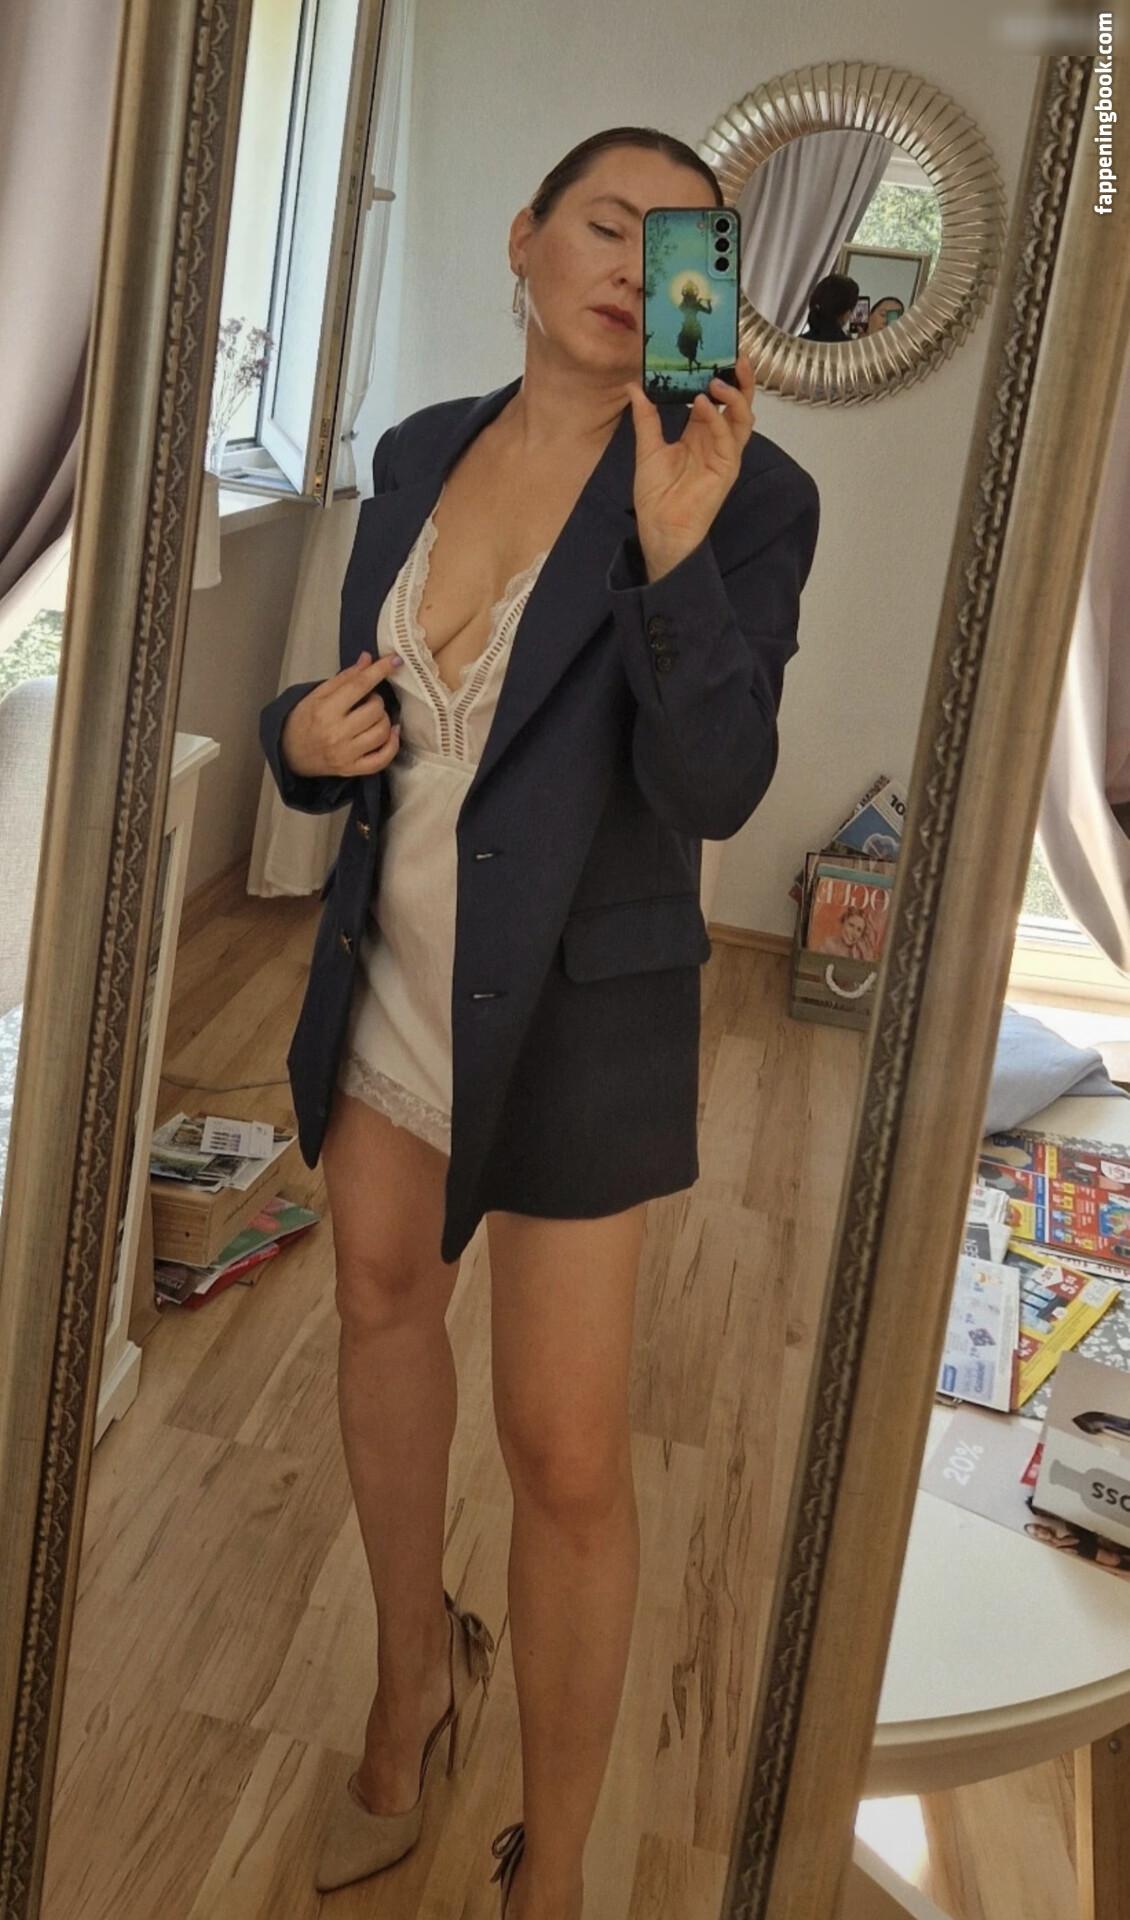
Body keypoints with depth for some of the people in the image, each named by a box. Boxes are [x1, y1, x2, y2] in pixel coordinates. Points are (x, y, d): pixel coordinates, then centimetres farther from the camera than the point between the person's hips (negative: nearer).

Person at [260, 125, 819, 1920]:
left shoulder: (745, 491, -15)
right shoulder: (420, 452, 1)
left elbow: (713, 789, -23)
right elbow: (370, 710, 11)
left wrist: (677, 546, -36)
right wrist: (307, 732, -12)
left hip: (579, 1005, -5)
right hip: (392, 966, 6)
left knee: (567, 1454, -2)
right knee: (382, 1299, 19)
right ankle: (414, 1673, 44)